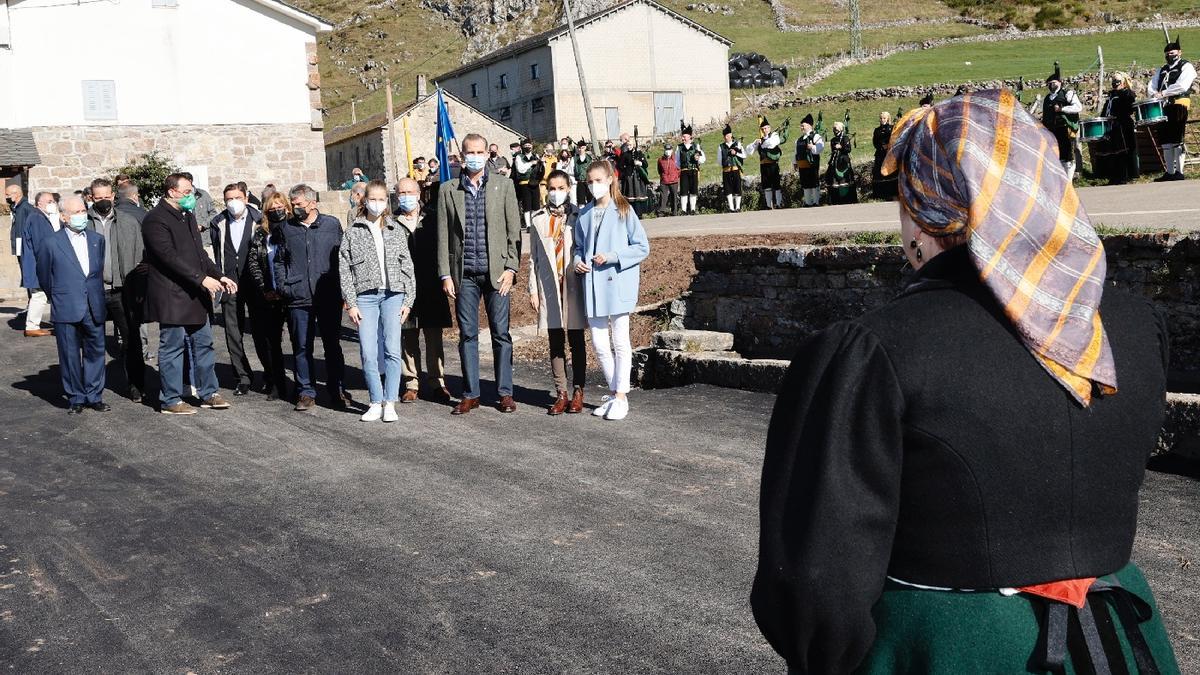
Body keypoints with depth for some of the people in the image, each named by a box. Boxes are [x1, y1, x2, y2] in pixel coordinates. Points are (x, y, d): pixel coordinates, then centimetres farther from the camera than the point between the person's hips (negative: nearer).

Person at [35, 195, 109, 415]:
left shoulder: (97, 240, 7)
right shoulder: (51, 243, -3)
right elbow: (44, 275, 7)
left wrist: (97, 296, 12)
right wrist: (58, 297, 12)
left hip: (95, 308, 3)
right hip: (66, 311, -3)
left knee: (95, 352, 8)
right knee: (70, 356, 4)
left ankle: (94, 396, 18)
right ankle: (76, 398, 15)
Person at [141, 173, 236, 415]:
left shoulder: (188, 216, 15)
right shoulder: (156, 220, -13)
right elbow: (170, 256, -21)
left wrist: (219, 276, 6)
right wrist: (202, 279, -24)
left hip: (195, 295, 9)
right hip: (171, 296, -9)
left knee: (203, 343, 12)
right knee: (172, 347, 0)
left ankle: (208, 393, 22)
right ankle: (170, 400, 10)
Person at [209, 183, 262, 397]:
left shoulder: (258, 220, 0)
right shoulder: (218, 224, 7)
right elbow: (217, 255, 12)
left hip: (254, 282, -2)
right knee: (233, 333, 3)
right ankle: (243, 377, 12)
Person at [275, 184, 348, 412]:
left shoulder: (332, 224, 5)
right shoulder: (286, 228, 10)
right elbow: (279, 261, 17)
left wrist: (340, 288, 0)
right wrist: (282, 286, 4)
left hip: (329, 297, -1)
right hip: (298, 299, 1)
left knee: (332, 346, 5)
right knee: (302, 347, 4)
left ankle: (337, 391, 15)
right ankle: (306, 393, 13)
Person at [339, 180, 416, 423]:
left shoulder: (396, 230, 10)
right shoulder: (353, 232, 6)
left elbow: (407, 267, 10)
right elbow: (344, 269, 4)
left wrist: (408, 300, 4)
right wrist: (350, 303, -2)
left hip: (393, 295, 1)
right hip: (365, 296, 0)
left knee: (392, 350, -7)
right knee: (368, 353, -3)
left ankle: (390, 403, 0)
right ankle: (376, 403, 8)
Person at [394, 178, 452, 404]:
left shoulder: (432, 218, 6)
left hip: (431, 287, 0)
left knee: (434, 338, 4)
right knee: (408, 339, 5)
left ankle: (437, 383, 13)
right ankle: (412, 384, 14)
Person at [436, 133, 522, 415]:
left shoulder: (503, 185, 6)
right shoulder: (448, 190, 8)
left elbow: (514, 230, 3)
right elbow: (443, 236, 7)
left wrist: (511, 267, -5)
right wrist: (445, 274, 1)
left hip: (496, 271, -1)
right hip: (464, 273, 1)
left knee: (501, 333, 2)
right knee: (467, 334, 5)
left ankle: (505, 393, 11)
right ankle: (470, 394, 14)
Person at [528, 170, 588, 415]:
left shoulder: (578, 217, 2)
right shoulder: (539, 219, 8)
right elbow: (534, 257, 8)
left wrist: (585, 275, -2)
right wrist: (533, 290, 4)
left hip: (574, 286, -2)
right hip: (549, 287, 2)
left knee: (576, 341, 4)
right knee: (556, 343, 5)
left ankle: (578, 392, 12)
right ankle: (561, 393, 10)